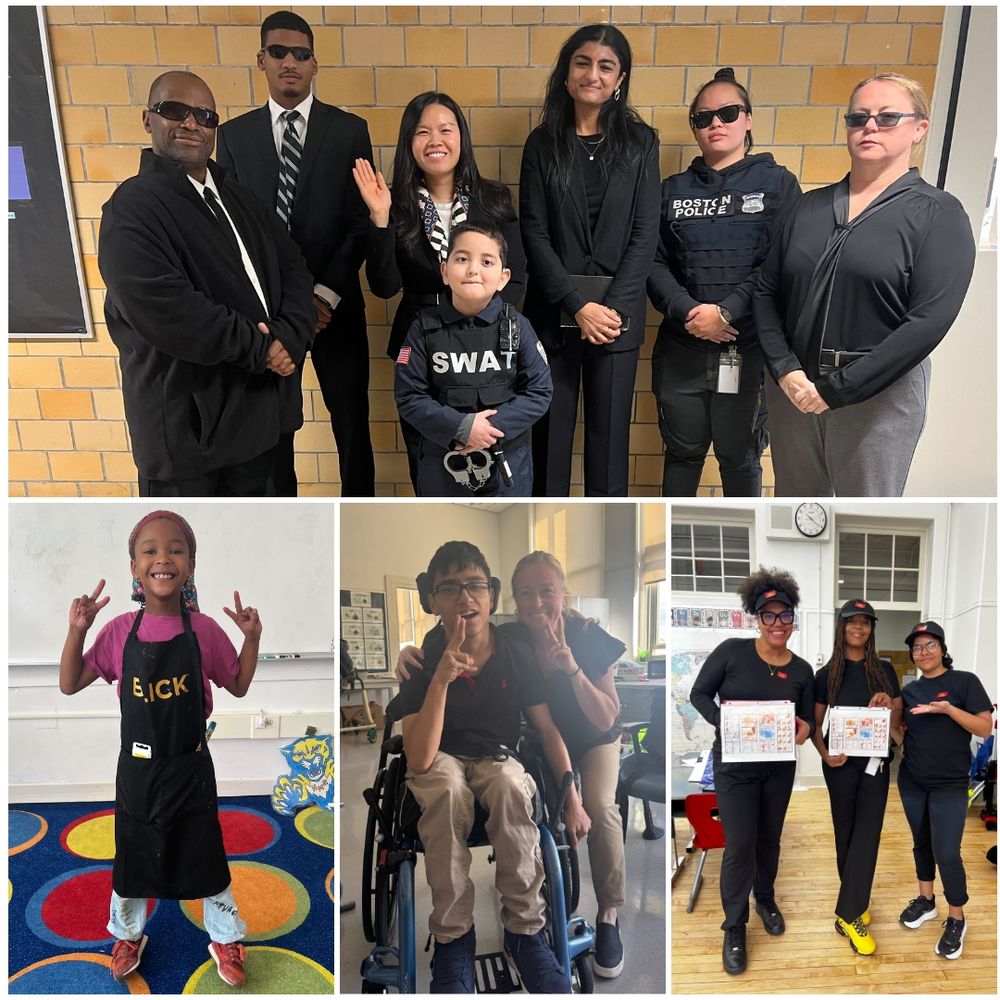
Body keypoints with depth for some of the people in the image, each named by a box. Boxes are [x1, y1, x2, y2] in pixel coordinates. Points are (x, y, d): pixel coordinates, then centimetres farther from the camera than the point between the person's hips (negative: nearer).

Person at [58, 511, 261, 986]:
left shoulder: (204, 630, -13)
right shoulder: (119, 631, -10)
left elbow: (238, 686, -1)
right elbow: (69, 685, -2)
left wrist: (252, 637, -16)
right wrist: (76, 631, -16)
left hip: (191, 769, -1)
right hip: (137, 769, 2)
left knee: (206, 856, 13)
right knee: (132, 856, 21)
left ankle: (225, 939, 36)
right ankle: (129, 934, 47)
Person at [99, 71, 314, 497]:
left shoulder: (237, 197, 13)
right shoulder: (132, 208, -12)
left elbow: (291, 265, 6)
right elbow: (165, 311, -25)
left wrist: (288, 336, -14)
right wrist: (260, 348, -18)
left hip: (255, 408, 7)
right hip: (184, 419, -7)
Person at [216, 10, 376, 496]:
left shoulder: (349, 130, 3)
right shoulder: (234, 134, 6)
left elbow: (361, 222, -2)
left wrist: (326, 293, -12)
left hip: (335, 303, -1)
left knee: (352, 422, 7)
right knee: (274, 425, 9)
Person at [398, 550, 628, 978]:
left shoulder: (590, 638, -26)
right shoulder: (509, 639, -23)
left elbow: (605, 720, -26)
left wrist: (572, 667, -41)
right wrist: (412, 652, -38)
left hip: (593, 740, -1)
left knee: (600, 808, -29)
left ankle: (609, 917, -8)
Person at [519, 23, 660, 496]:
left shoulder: (640, 142, 5)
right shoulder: (542, 143, 5)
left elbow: (645, 233, 0)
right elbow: (534, 233, -2)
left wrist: (613, 307, -11)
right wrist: (577, 306, -12)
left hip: (617, 311, 0)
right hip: (554, 310, 0)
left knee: (610, 431, 6)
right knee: (550, 428, 5)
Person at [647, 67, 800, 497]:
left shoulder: (777, 183, 3)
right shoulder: (673, 189, 12)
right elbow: (653, 262, 2)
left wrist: (726, 312, -19)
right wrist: (688, 312, -14)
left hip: (748, 348, -2)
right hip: (681, 347, 3)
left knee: (739, 455, 8)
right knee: (682, 451, 14)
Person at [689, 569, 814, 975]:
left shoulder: (801, 670, -1)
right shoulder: (731, 651, -13)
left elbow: (808, 719, 7)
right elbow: (699, 694, -8)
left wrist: (804, 730, -17)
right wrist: (723, 723, -24)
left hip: (780, 766, 4)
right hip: (734, 765, -4)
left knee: (770, 838, 18)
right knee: (739, 844, -3)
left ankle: (765, 899, 44)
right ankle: (734, 927, 15)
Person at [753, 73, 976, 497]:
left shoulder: (938, 214, -2)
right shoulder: (811, 206, 10)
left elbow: (929, 320, -13)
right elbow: (766, 291, 5)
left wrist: (838, 389, -17)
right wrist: (785, 370, -10)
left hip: (879, 394, -4)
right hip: (792, 387, 4)